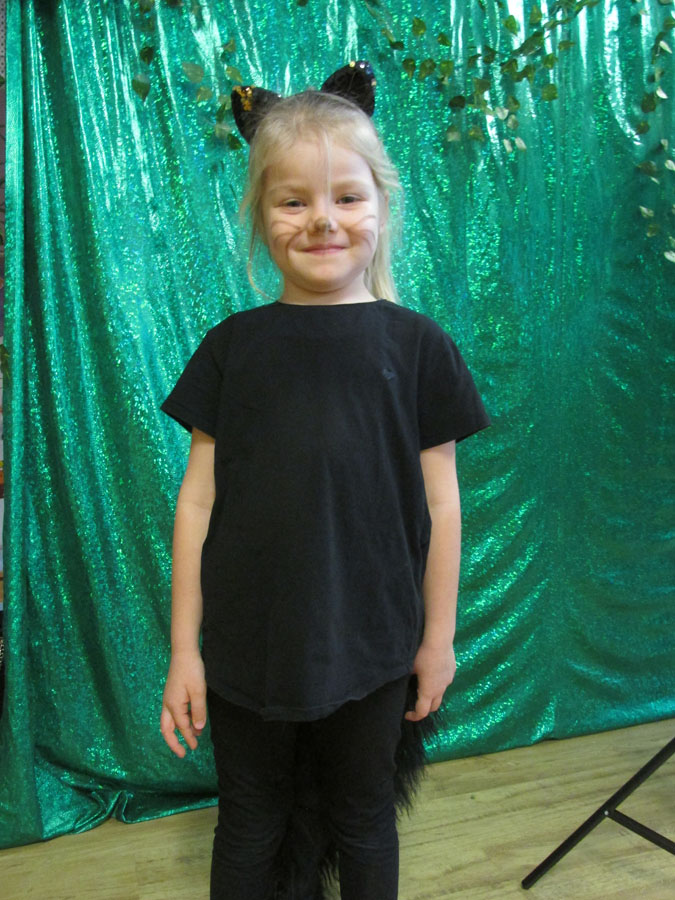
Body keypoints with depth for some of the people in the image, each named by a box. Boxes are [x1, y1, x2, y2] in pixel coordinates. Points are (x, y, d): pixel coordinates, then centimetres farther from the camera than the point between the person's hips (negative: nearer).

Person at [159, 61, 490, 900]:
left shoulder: (417, 344, -6)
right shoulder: (231, 346, -3)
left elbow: (439, 503, -1)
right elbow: (198, 499, -1)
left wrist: (439, 636, 4)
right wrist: (183, 650, 0)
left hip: (371, 651, 0)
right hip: (244, 652, 1)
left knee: (364, 823, 21)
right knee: (247, 830, 20)